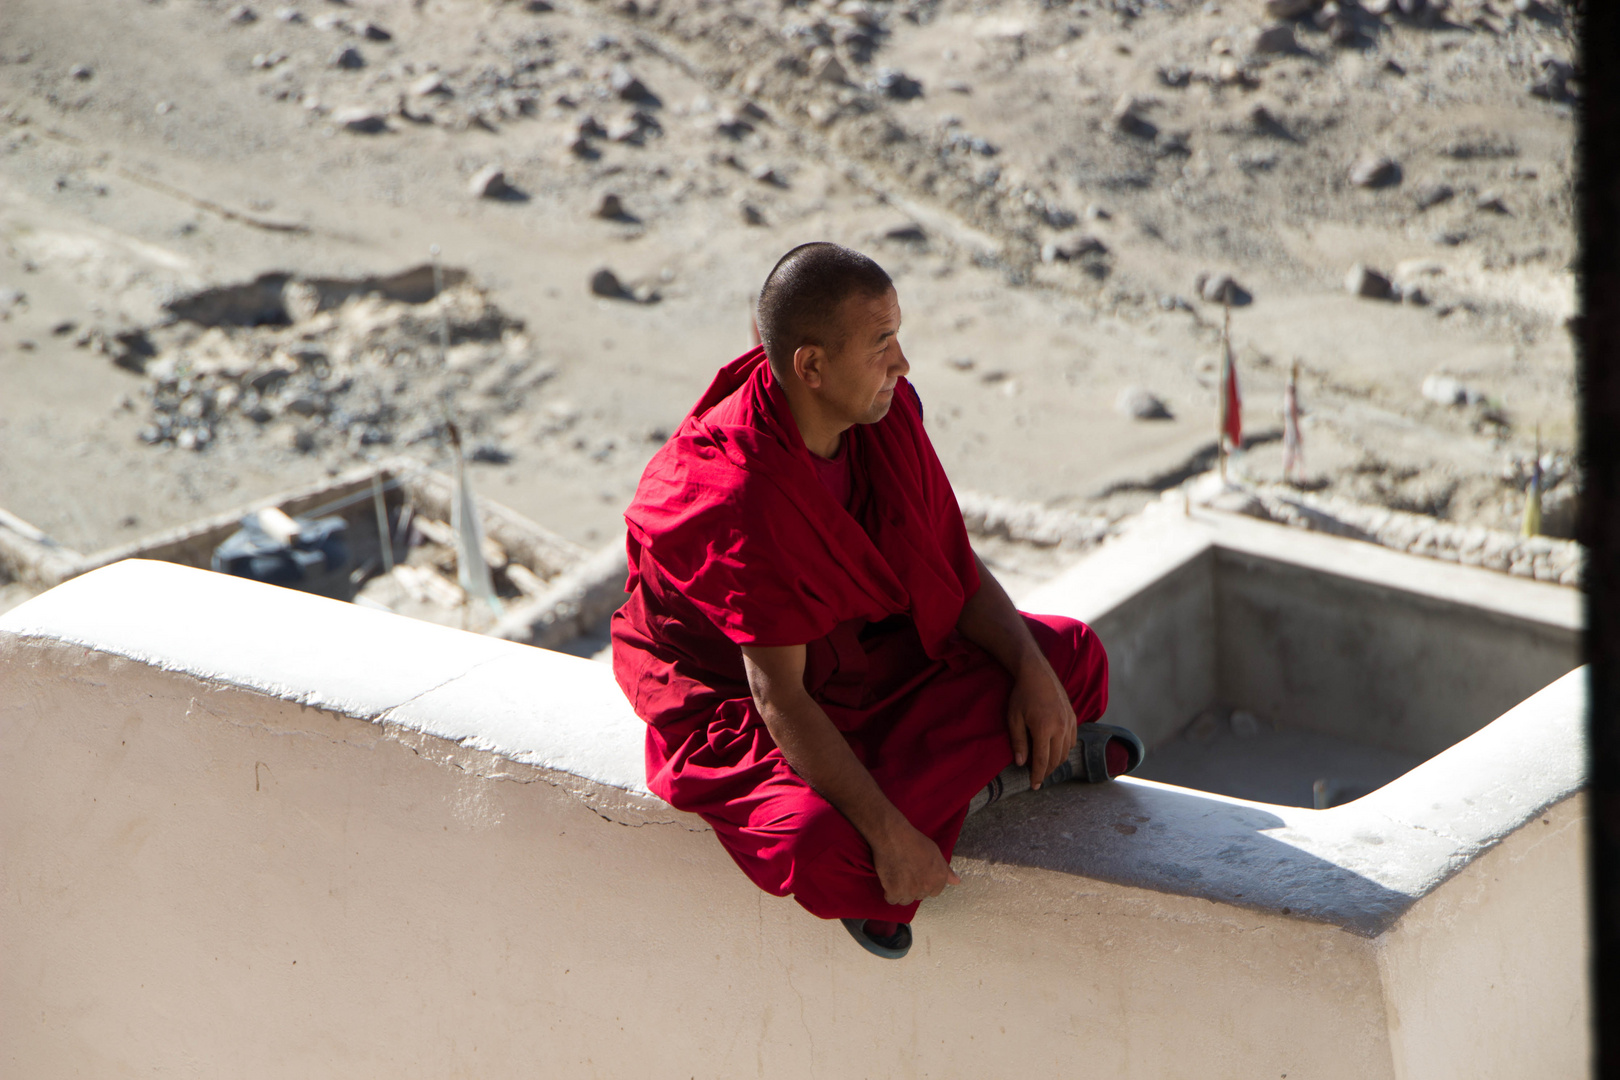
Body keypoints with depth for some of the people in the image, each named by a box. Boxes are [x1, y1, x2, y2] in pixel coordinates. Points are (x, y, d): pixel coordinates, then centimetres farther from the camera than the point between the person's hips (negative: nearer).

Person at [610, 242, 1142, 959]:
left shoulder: (886, 411, -12)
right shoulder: (741, 499, -34)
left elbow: (954, 563, 0)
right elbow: (779, 698, -32)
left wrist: (1032, 668, -15)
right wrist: (888, 831, -35)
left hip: (869, 648, 7)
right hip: (733, 703, -6)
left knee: (1073, 656, -4)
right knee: (825, 848, -36)